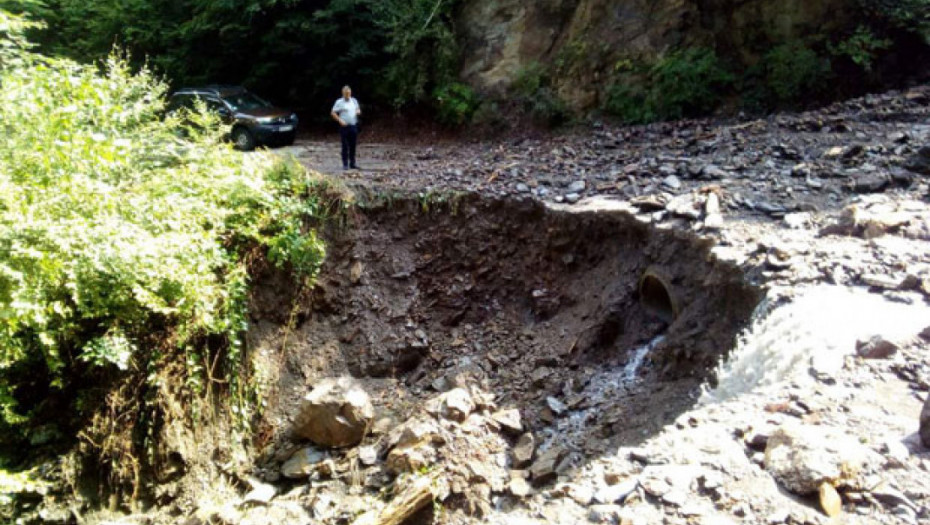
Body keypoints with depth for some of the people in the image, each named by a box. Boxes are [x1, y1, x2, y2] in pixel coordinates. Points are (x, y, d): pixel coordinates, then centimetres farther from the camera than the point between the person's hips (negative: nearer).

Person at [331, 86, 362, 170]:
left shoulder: (354, 101, 13)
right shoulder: (339, 102, -2)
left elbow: (358, 109, 23)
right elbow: (333, 113, -3)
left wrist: (358, 111, -1)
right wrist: (340, 120, -15)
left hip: (354, 126, 5)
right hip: (344, 126, -4)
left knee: (353, 146, 7)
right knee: (345, 146, -3)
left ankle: (352, 163, 15)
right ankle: (345, 164, 3)